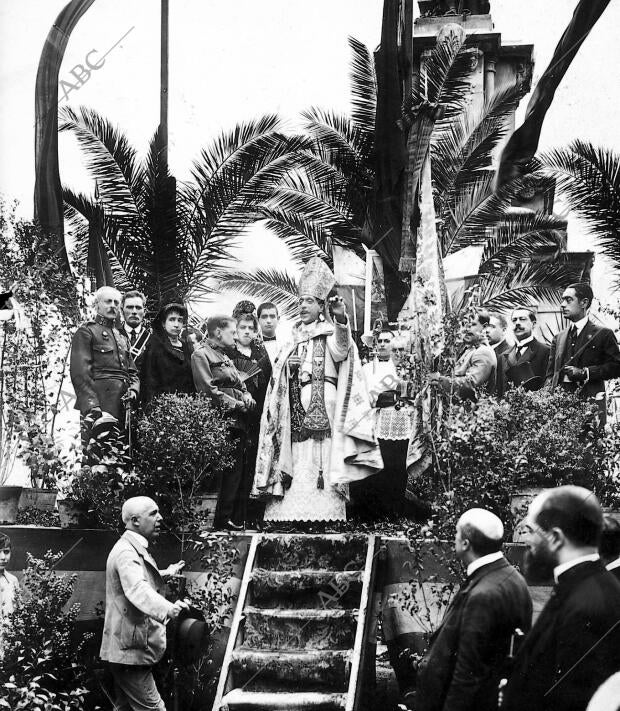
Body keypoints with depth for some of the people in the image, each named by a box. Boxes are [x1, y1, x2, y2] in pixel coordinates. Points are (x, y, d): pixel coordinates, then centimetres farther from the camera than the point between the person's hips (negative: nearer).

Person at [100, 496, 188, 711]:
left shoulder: (135, 549, 17)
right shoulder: (126, 552, -19)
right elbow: (137, 589, -38)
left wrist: (166, 574, 47)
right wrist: (167, 609, -54)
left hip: (127, 649, 11)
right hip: (130, 651, -11)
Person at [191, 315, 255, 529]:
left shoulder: (224, 356, 25)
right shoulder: (201, 355, -3)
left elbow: (240, 384, 27)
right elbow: (210, 391, -12)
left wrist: (247, 397, 5)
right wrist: (237, 404, -10)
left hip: (238, 420, 9)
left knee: (238, 472, 5)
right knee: (231, 470, -11)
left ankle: (237, 518, 7)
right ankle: (223, 518, -7)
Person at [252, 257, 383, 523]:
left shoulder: (330, 336, 3)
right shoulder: (292, 343, 21)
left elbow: (341, 349, -22)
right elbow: (279, 386, 23)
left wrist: (341, 319, -40)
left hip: (322, 416, -5)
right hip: (294, 419, 5)